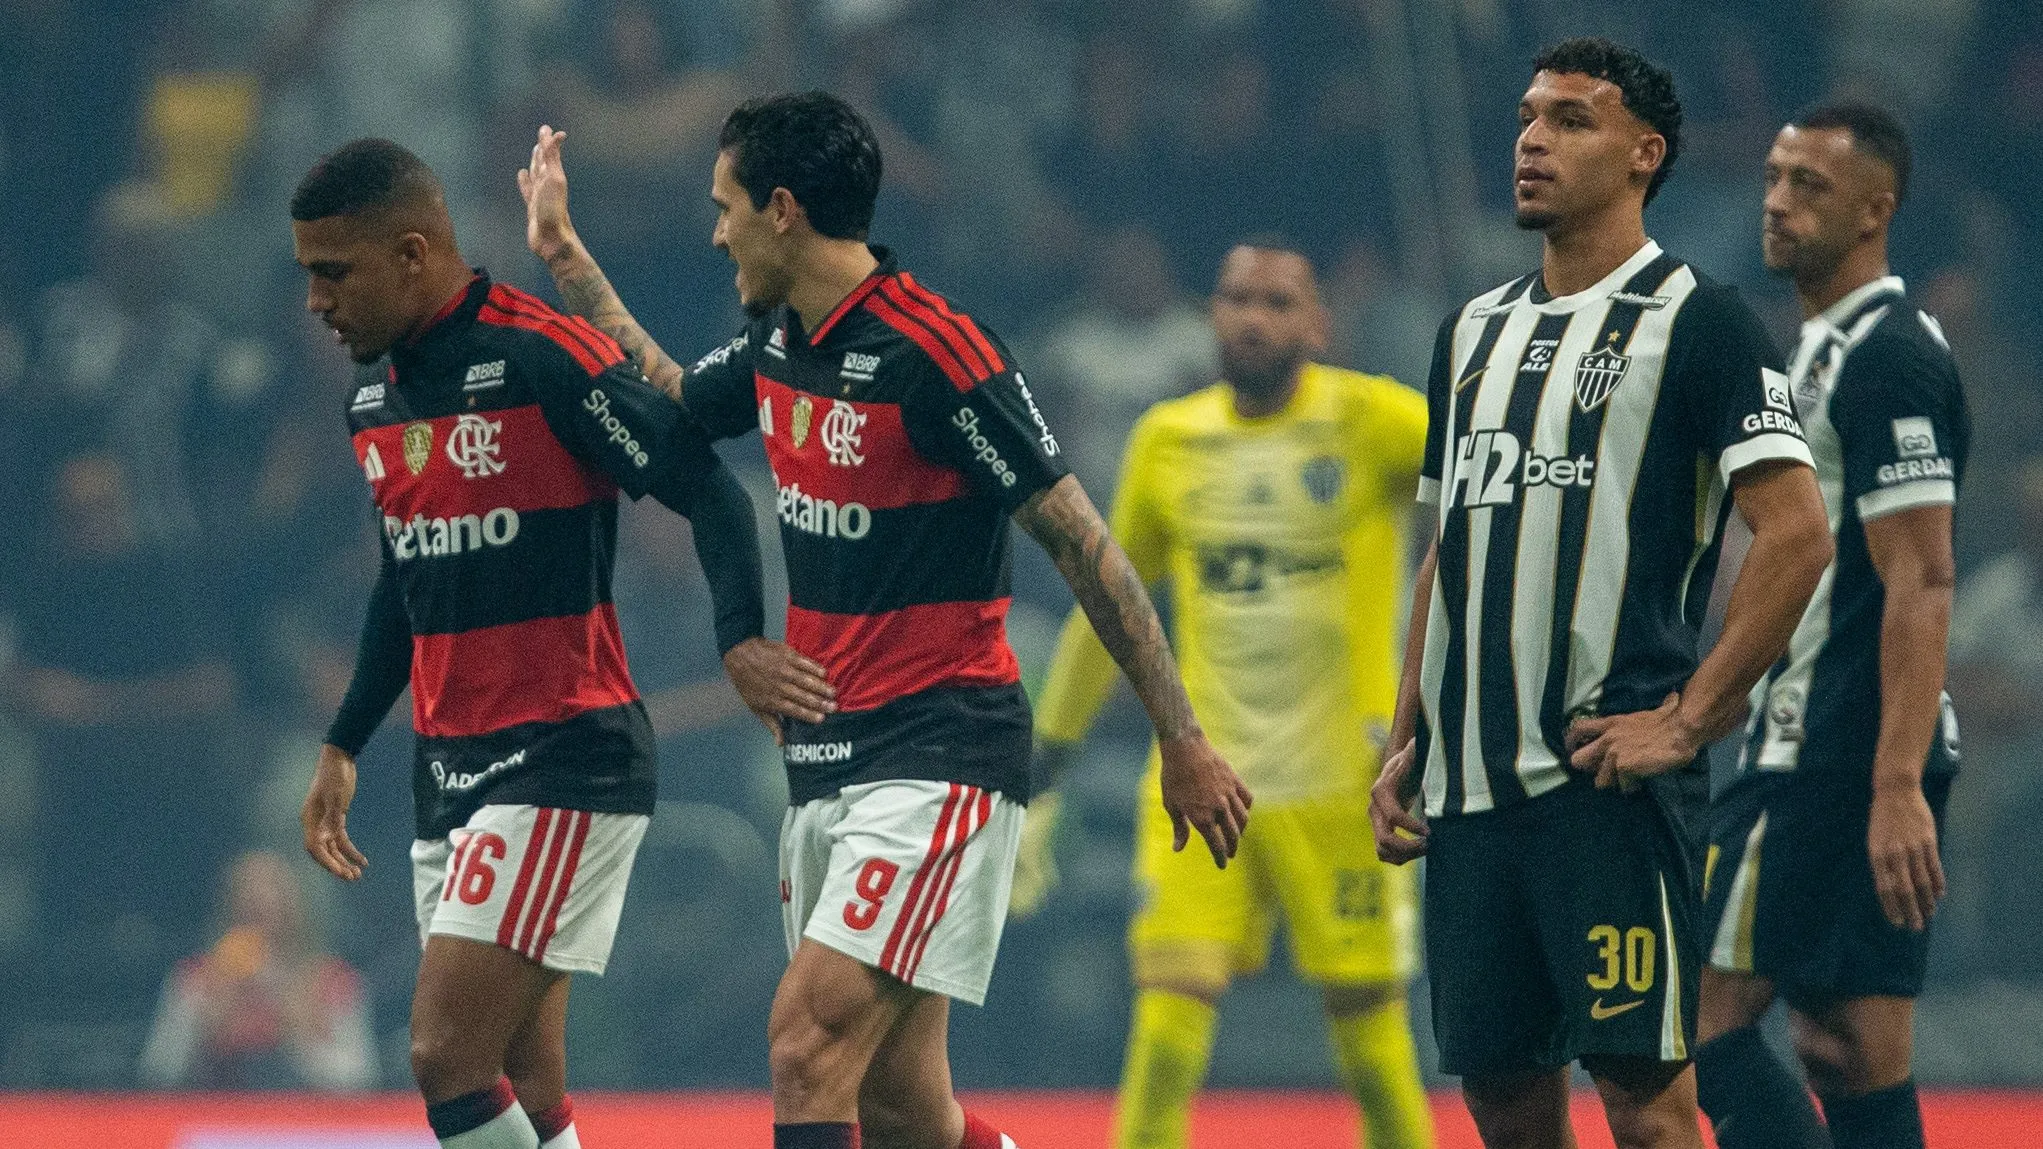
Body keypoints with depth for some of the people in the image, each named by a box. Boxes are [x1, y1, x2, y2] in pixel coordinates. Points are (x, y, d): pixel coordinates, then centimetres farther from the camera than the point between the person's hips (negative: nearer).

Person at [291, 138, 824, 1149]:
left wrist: (741, 640, -29)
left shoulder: (545, 360, -13)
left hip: (565, 762, -8)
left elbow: (708, 491, -14)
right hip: (449, 772, 8)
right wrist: (342, 748, 27)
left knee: (448, 1060, -17)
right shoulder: (374, 401, 12)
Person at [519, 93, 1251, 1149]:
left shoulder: (929, 351, -16)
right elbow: (662, 404, 32)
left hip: (940, 760, -8)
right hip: (825, 763, 8)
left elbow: (1080, 544, -13)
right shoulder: (779, 346, 9)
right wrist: (562, 250, 32)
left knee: (807, 1043, -20)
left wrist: (1181, 742, -13)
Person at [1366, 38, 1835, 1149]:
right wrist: (1405, 745, 15)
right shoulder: (1474, 331, 18)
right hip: (1469, 783, 7)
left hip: (1606, 772, -7)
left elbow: (1797, 533, -12)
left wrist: (1686, 722, -15)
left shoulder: (1694, 321, -4)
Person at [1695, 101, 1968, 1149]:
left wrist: (1897, 788, -26)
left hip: (1845, 762, -10)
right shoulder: (1824, 350, 18)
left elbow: (1922, 583, -20)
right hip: (1810, 750, 10)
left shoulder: (1890, 361, -13)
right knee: (1855, 1061, 7)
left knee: (1703, 1013, -11)